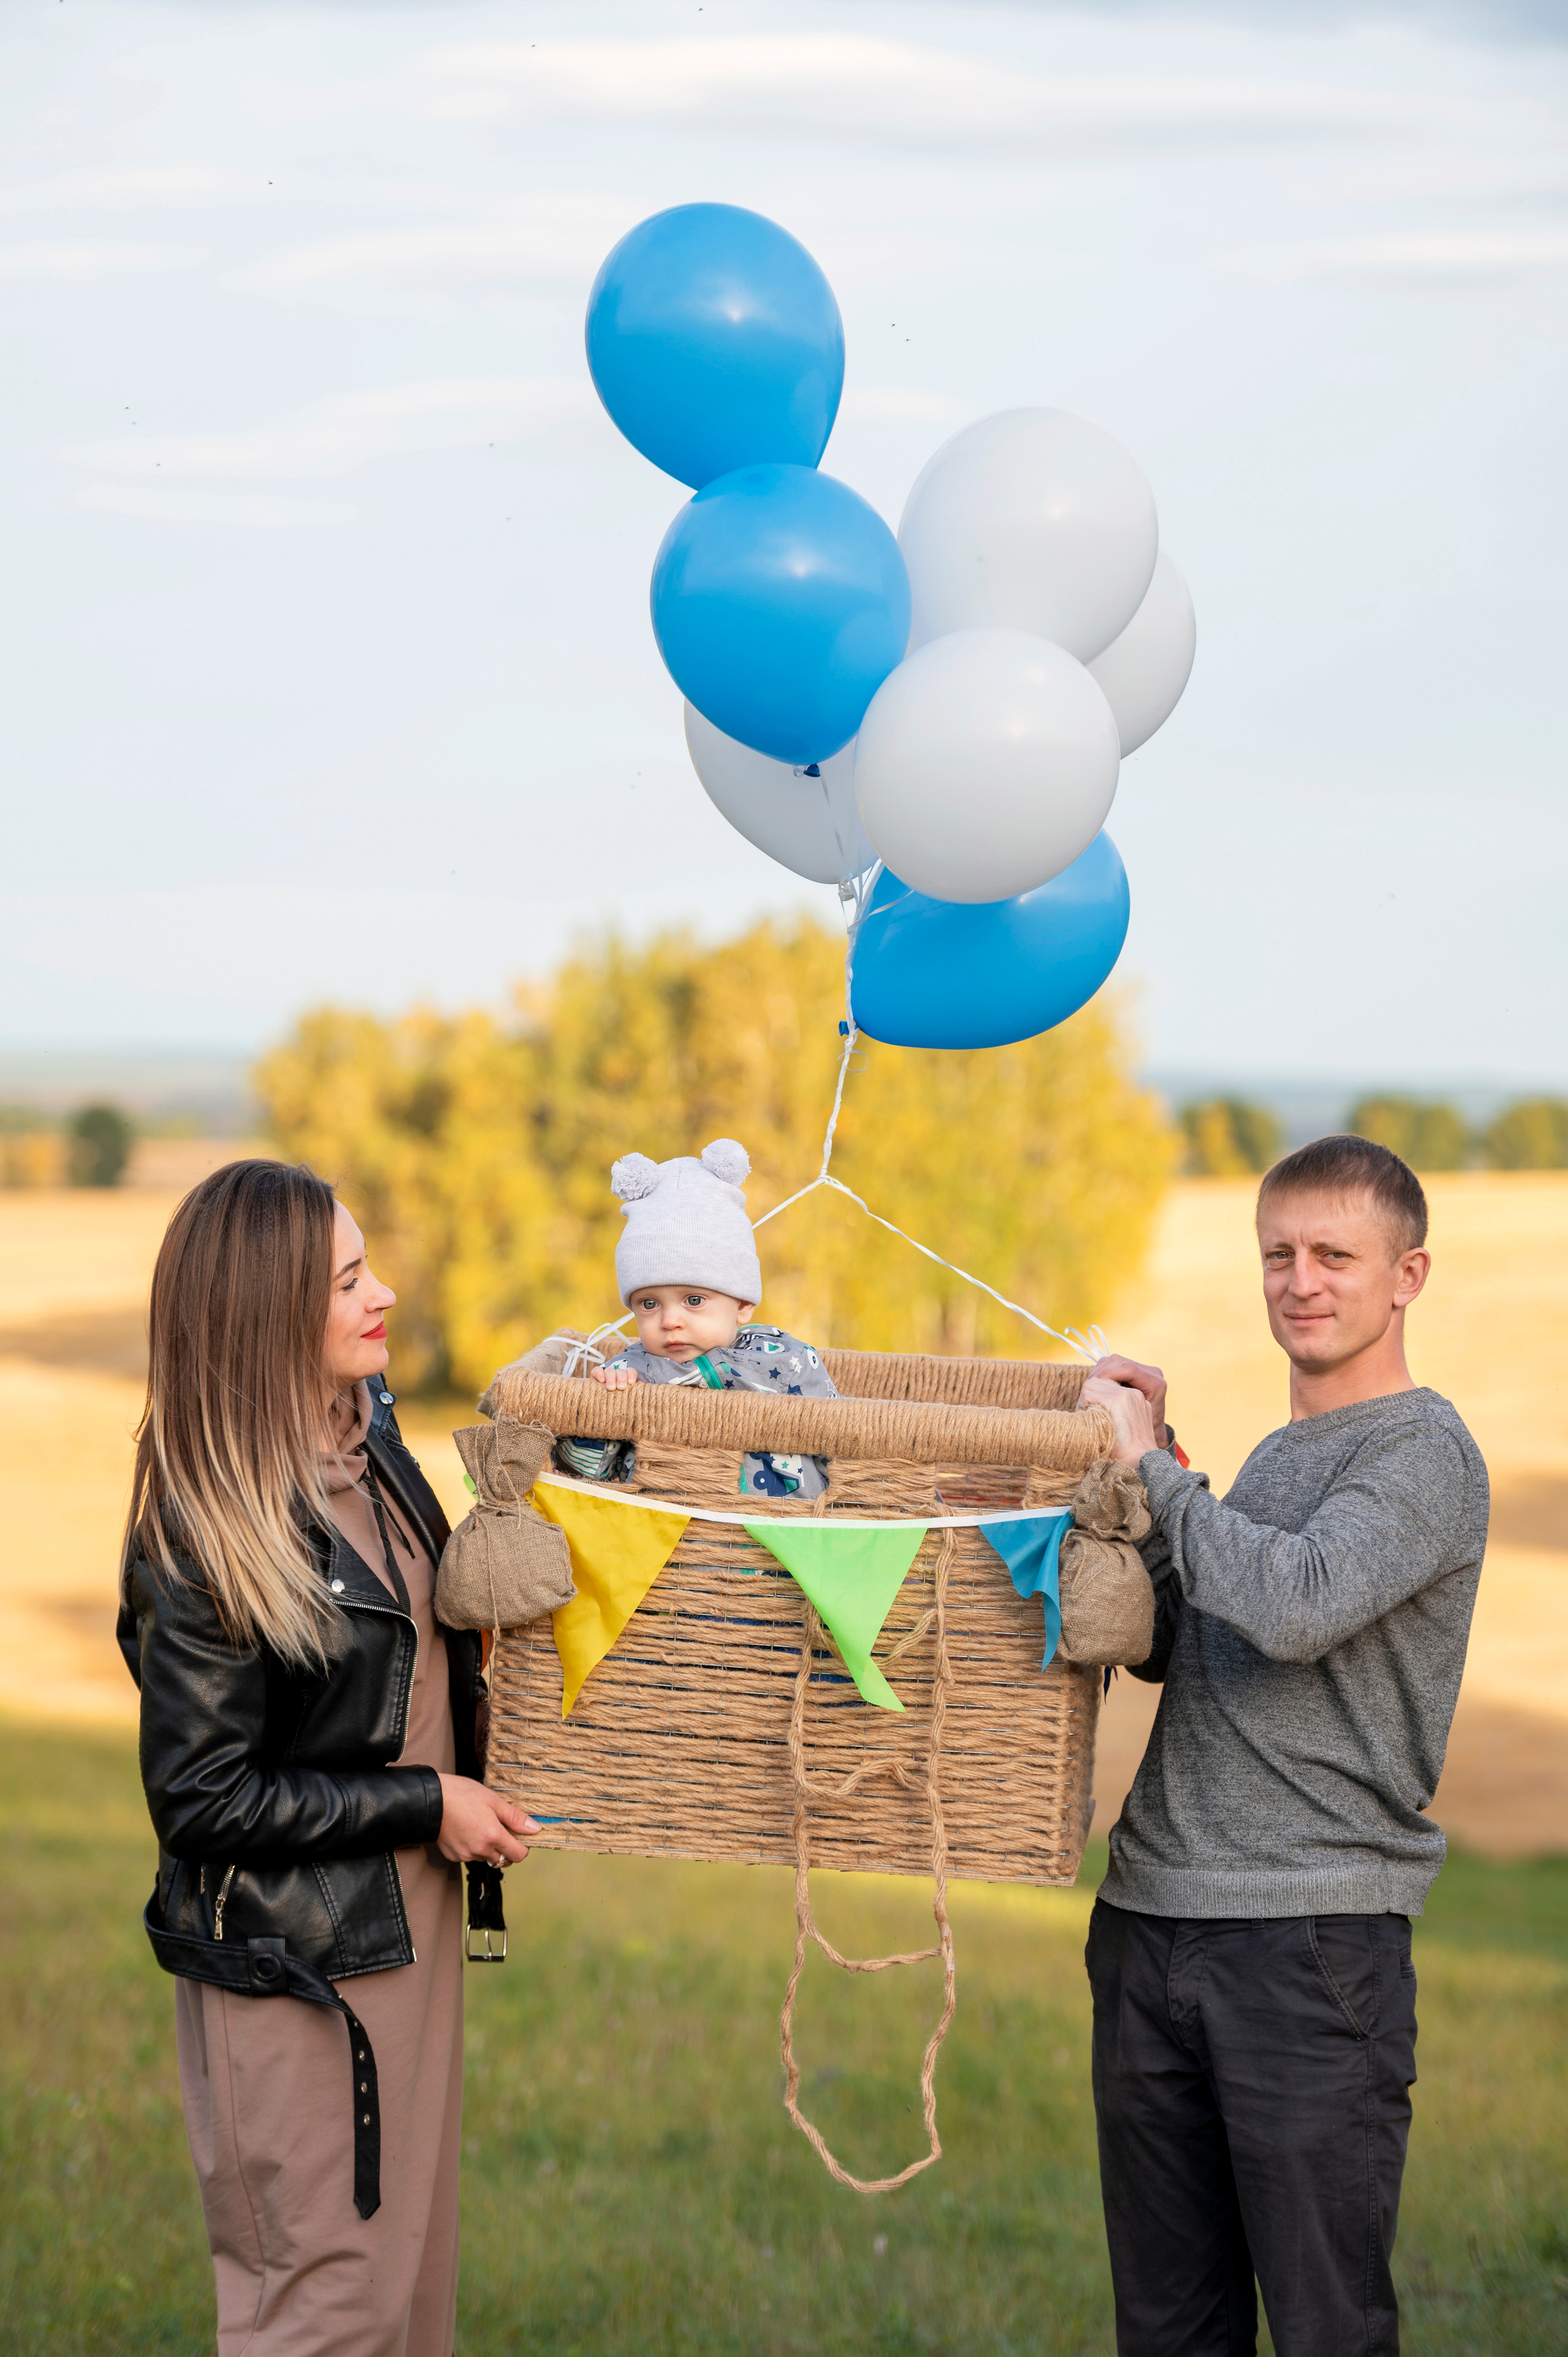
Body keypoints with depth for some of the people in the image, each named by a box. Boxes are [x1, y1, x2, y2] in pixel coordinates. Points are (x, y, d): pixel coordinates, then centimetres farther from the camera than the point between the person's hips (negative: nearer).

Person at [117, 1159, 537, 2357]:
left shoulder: (368, 1437, 3)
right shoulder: (204, 1538, -21)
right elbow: (201, 1795, -19)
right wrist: (425, 1804, -16)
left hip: (410, 1923, 8)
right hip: (296, 1966, -8)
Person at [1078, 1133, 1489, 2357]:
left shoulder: (1425, 1455, -8)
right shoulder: (1271, 1458, 19)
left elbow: (1296, 1607, -25)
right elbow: (1162, 1649, 22)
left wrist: (1152, 1467, -13)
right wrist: (1144, 1459, 11)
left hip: (1312, 1939, -8)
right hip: (1153, 1923, 8)